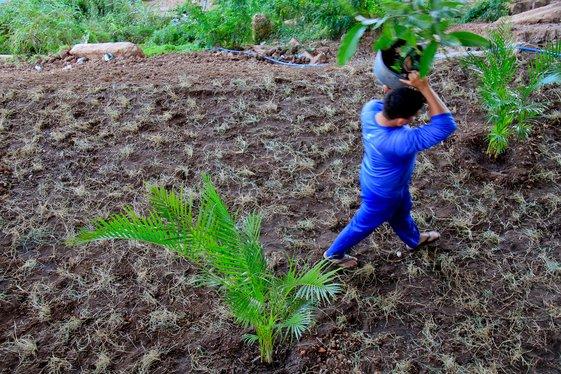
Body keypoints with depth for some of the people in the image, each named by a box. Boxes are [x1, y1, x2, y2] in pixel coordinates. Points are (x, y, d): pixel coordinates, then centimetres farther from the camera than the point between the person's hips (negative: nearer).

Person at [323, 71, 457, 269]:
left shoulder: (371, 108, -28)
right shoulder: (399, 141, -48)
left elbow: (385, 104, -2)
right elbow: (446, 125, -47)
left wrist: (389, 90, -24)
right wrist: (424, 87, -51)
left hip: (378, 180, 7)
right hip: (382, 193, -7)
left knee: (401, 212, 35)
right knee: (363, 225, 23)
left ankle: (414, 239, 66)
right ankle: (335, 253, 50)